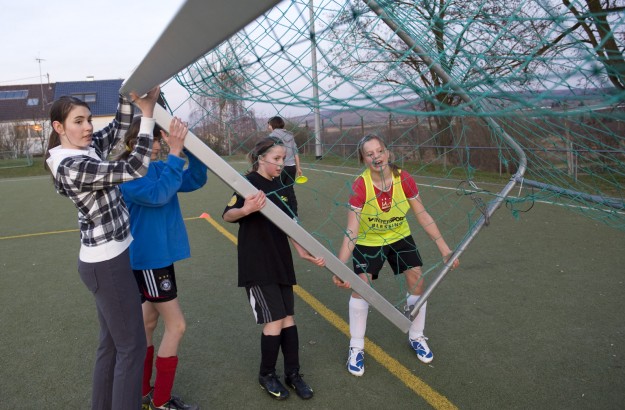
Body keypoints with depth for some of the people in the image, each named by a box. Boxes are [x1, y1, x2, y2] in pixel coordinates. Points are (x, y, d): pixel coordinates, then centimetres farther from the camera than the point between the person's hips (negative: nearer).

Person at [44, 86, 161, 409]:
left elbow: (117, 130, 14)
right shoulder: (72, 167, -24)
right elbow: (135, 169, -28)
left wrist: (128, 95, -2)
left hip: (104, 259, 10)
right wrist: (148, 113, -26)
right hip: (107, 264, -10)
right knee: (131, 346, 2)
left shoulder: (85, 148, 3)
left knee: (111, 342, 20)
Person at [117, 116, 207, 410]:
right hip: (147, 259, -8)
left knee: (148, 322, 17)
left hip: (160, 255, 8)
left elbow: (196, 180, 1)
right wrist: (175, 152, -34)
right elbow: (158, 194, -33)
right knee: (176, 326, -3)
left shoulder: (158, 168, 5)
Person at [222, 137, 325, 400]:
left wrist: (303, 252, 9)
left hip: (281, 261, 7)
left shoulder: (279, 186, 9)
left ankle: (292, 373, 24)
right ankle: (266, 375, 18)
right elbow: (227, 215, -17)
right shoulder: (250, 182, -11)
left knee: (288, 317, 10)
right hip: (256, 265, -7)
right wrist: (246, 209, -37)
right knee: (274, 321, -6)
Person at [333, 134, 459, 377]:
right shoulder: (360, 186, -29)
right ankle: (356, 348, 5)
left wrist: (443, 247, -11)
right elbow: (351, 231, -28)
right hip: (368, 242, -3)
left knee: (417, 281, -3)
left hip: (400, 237, 3)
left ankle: (416, 337, 24)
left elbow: (422, 216, -11)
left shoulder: (404, 179, -21)